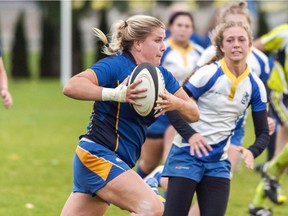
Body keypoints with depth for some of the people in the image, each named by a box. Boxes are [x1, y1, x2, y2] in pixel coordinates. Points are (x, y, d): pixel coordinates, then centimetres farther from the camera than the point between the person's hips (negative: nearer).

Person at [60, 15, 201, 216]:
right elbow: (71, 87, -24)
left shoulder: (161, 76, 11)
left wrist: (175, 103, -15)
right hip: (98, 155, -9)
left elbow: (193, 114, 7)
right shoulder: (116, 65, -11)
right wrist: (116, 94, -34)